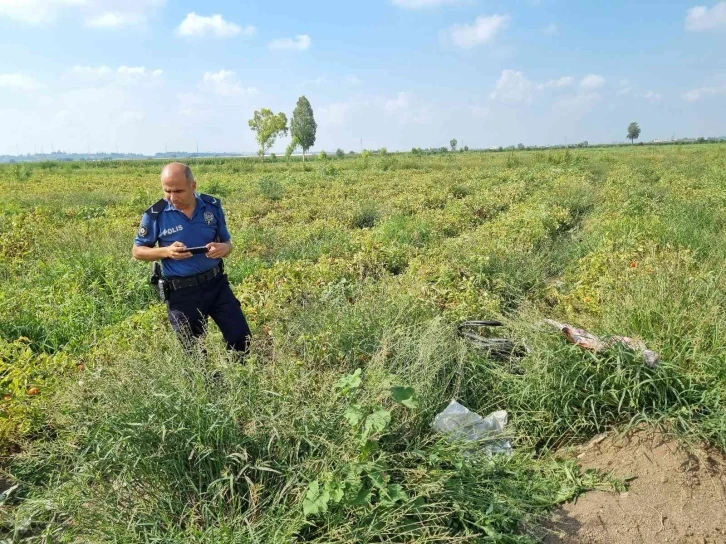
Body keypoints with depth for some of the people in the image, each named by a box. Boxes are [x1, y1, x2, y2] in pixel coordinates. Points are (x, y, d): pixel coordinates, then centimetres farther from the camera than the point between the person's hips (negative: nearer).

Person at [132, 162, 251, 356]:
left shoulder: (212, 206, -3)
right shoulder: (155, 214, -10)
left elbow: (227, 242, 8)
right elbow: (137, 251, 1)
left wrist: (223, 248, -17)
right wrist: (166, 251, -18)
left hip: (217, 283, 2)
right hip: (181, 292, -2)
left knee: (241, 337, 5)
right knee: (195, 351, 10)